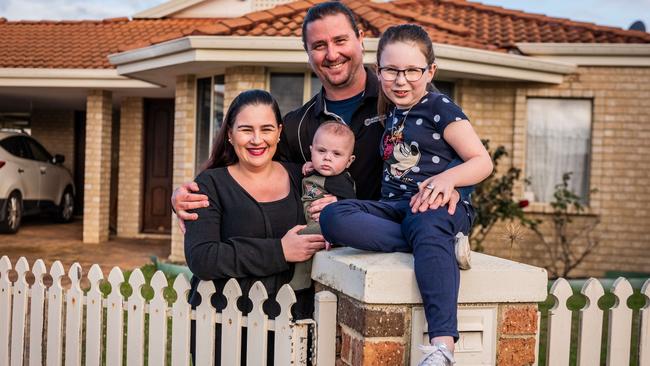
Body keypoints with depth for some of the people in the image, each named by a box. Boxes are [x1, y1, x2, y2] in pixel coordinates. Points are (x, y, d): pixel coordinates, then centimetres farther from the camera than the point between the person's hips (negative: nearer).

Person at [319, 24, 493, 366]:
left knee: (427, 227, -43)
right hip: (394, 207, 6)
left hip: (436, 205, -6)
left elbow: (483, 161, 1)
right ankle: (441, 245, -28)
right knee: (332, 216, -24)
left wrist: (448, 177, -21)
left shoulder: (439, 107, 4)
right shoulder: (392, 113, 24)